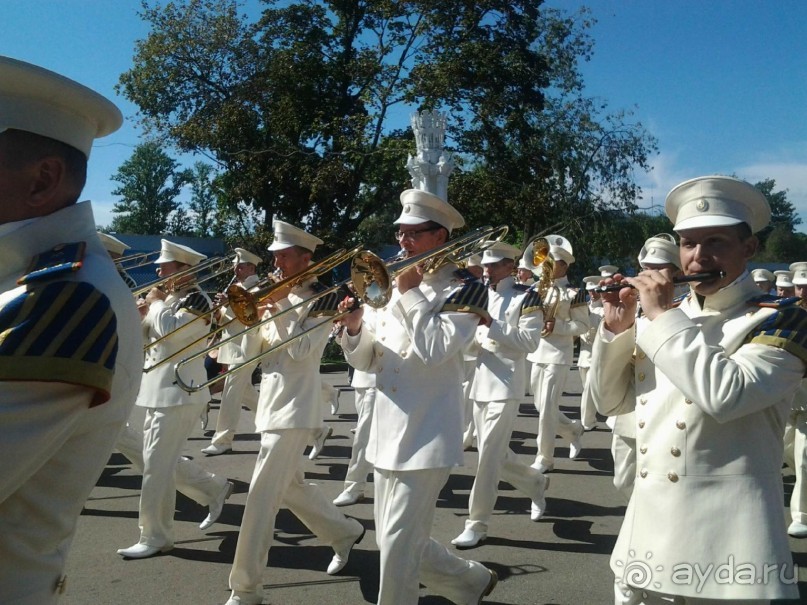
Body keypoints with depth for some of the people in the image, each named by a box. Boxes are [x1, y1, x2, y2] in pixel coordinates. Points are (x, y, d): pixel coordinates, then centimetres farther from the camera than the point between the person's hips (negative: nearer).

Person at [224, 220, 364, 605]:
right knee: (289, 486, 19)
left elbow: (300, 351, -20)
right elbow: (260, 348, 12)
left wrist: (278, 308, -18)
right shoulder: (281, 295, 13)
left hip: (294, 407, -9)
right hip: (272, 402, 9)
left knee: (261, 497, -8)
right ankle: (345, 533, 38)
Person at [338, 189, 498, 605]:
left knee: (397, 545, -1)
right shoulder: (395, 288, 12)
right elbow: (367, 360, 10)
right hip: (387, 434, 8)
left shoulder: (460, 292, -8)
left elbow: (434, 350, -24)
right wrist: (354, 327, -10)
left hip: (425, 437, -8)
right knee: (399, 542, 17)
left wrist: (411, 293, -16)